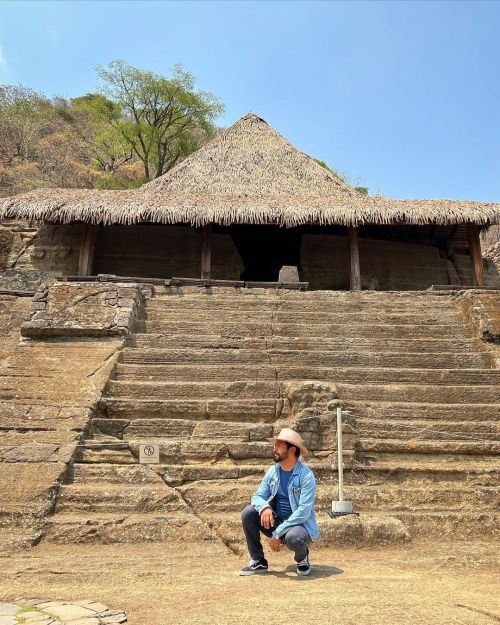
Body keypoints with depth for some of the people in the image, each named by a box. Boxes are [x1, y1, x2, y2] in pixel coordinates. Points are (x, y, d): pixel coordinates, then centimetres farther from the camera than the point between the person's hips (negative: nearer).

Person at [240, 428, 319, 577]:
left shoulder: (306, 475, -18)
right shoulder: (273, 472, 0)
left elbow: (303, 511, -24)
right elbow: (258, 496, 0)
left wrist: (278, 534, -26)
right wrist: (264, 508, -25)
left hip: (299, 524, -5)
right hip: (275, 522, 5)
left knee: (294, 537, -38)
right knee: (248, 513, -15)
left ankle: (302, 558, 1)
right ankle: (258, 562, 1)